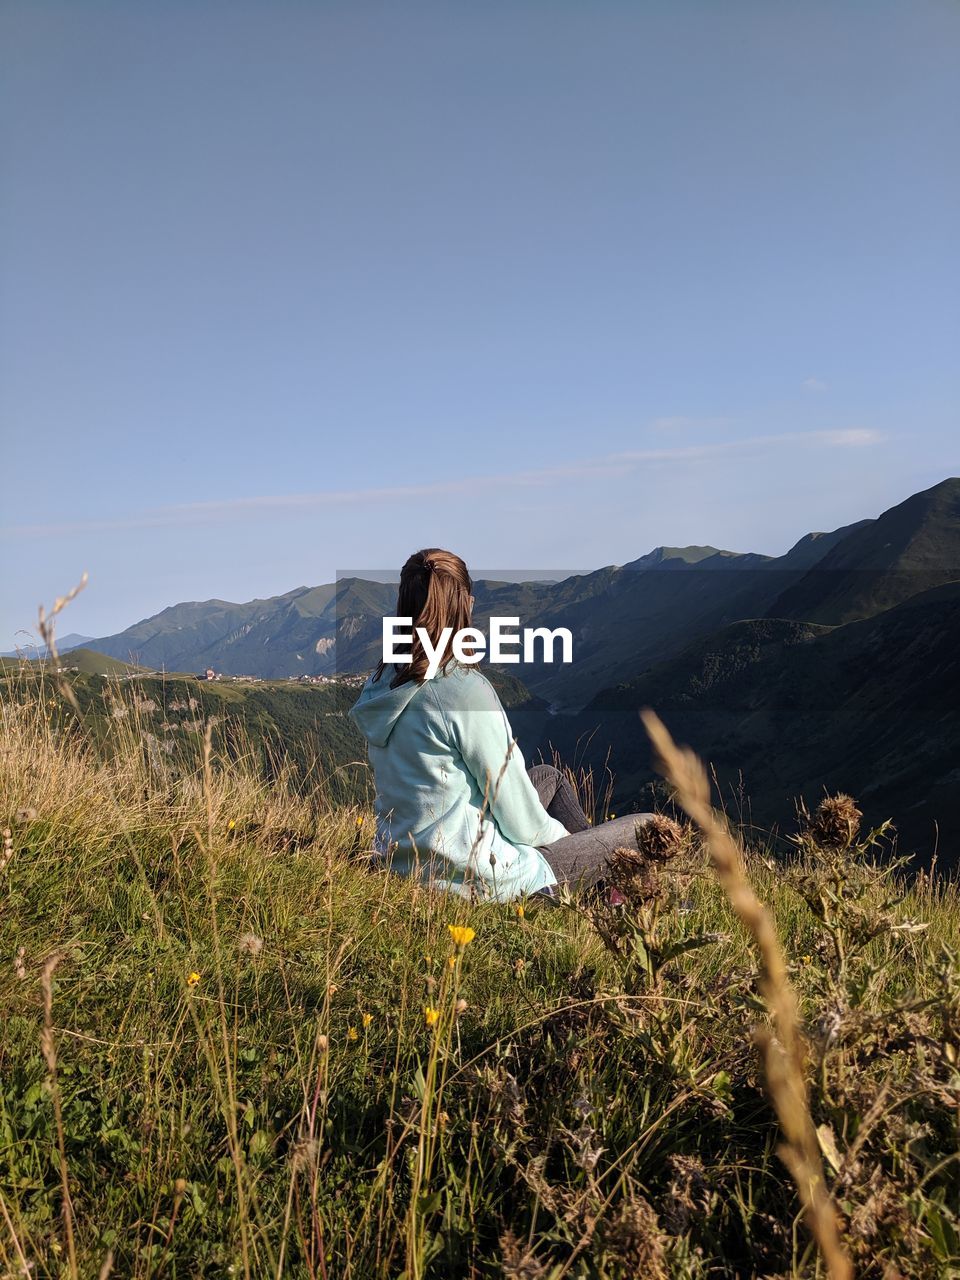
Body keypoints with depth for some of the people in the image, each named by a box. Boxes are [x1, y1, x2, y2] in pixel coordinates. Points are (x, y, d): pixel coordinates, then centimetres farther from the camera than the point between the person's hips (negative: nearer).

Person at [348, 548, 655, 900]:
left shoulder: (380, 682, -1)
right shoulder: (466, 688, -25)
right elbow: (517, 816, -17)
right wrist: (557, 833, 5)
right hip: (477, 878, -8)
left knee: (549, 776, 28)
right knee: (644, 829, 7)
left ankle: (601, 860, 43)